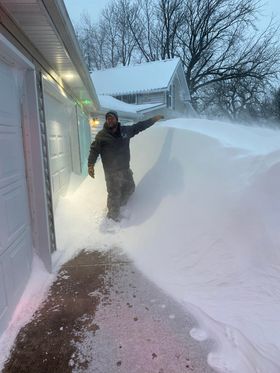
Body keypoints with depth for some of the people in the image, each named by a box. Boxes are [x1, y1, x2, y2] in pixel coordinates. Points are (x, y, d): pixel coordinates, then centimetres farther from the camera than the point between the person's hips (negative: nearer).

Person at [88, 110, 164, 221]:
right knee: (114, 195, -2)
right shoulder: (101, 135, -9)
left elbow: (139, 126, 14)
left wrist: (153, 119, 18)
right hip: (111, 172, -6)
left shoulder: (125, 130, 2)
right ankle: (113, 216, 21)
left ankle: (119, 205, 45)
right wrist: (90, 165, -20)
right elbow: (94, 150, -8)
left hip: (125, 169, 6)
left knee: (129, 188, 20)